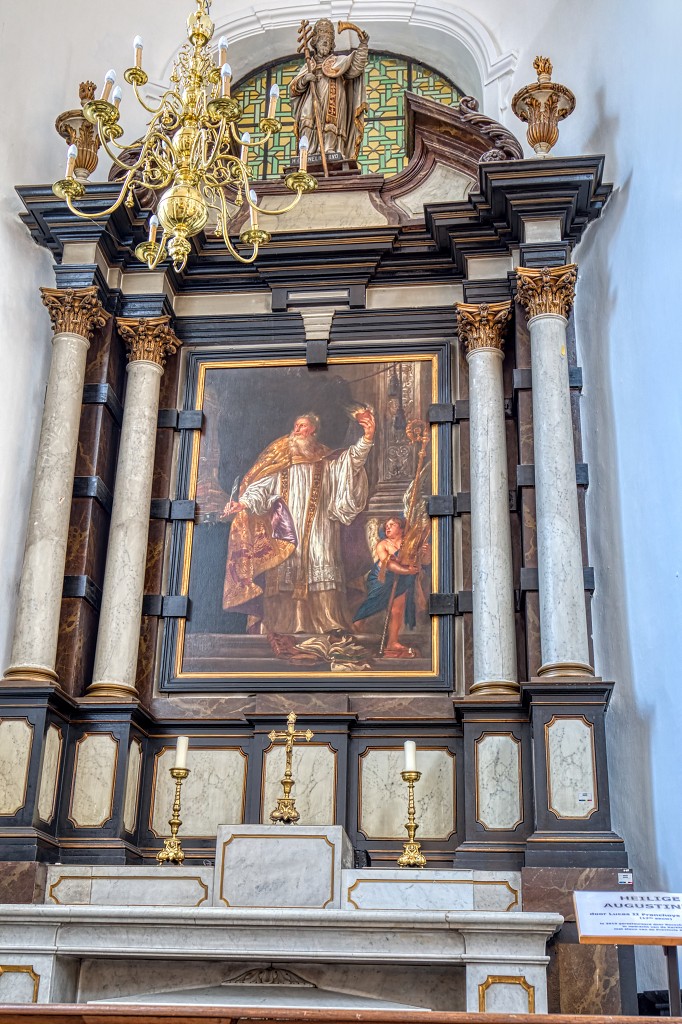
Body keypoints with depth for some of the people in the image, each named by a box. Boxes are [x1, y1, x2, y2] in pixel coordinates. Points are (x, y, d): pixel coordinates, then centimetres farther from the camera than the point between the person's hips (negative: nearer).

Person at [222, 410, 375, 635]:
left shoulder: (327, 463, 12)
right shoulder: (281, 462, 13)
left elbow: (352, 460, -4)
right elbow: (261, 487, 5)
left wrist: (366, 440, -23)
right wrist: (243, 503, -14)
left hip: (318, 530, -1)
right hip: (285, 533, 1)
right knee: (284, 579, -7)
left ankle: (327, 624, -11)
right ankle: (285, 626, -6)